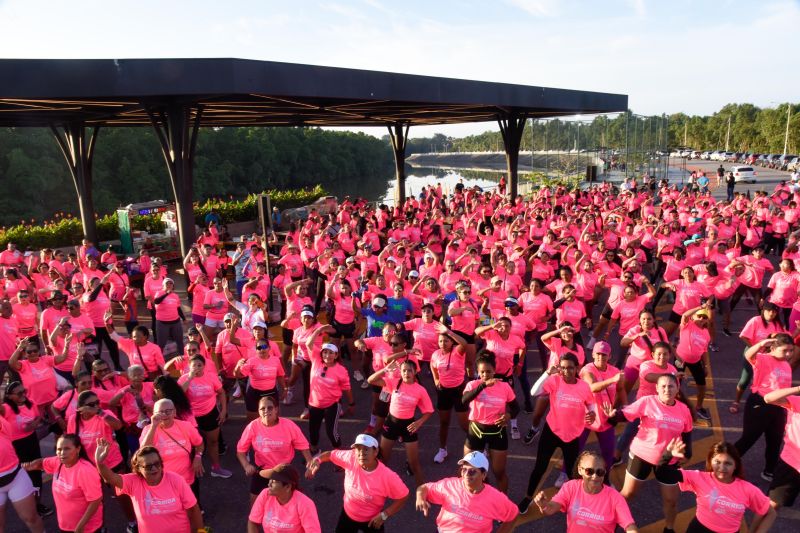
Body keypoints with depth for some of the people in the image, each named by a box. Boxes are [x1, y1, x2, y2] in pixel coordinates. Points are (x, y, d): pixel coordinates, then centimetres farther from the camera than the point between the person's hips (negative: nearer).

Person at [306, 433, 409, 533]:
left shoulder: (388, 476, -34)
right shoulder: (351, 457, -25)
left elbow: (403, 497, -19)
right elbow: (330, 454, -7)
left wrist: (384, 515, -20)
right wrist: (317, 460, -26)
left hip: (372, 519, -3)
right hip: (348, 514, 3)